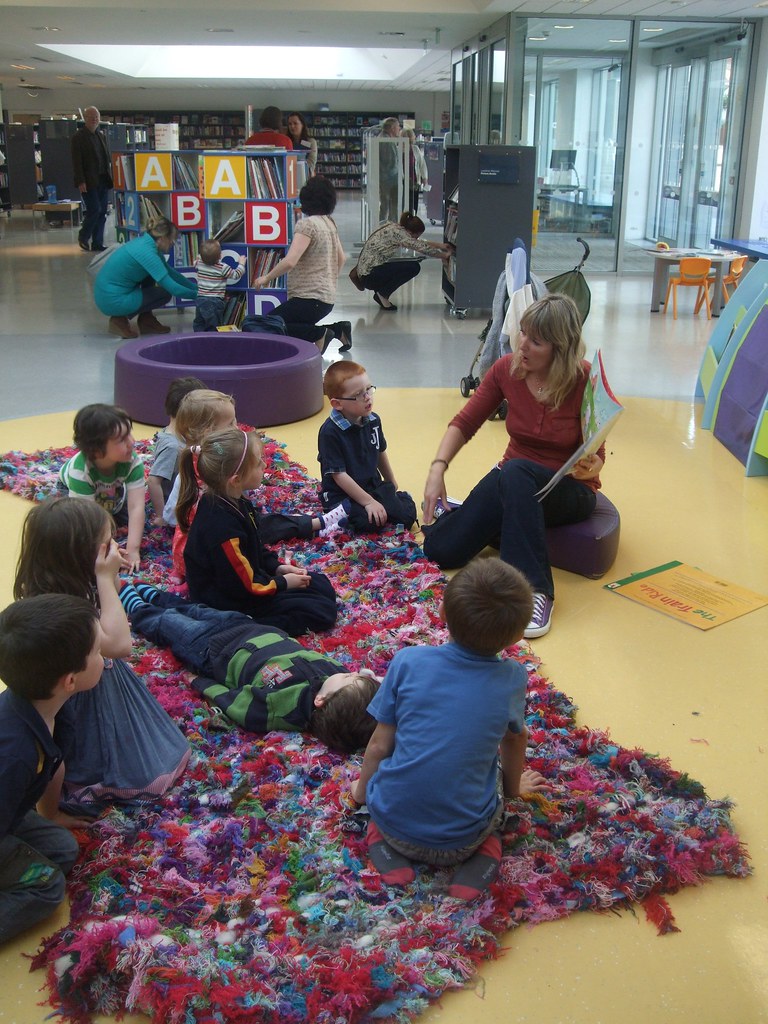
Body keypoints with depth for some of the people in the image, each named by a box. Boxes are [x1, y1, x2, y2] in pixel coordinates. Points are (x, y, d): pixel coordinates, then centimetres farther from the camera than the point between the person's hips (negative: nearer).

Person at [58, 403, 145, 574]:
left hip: (113, 492, 3)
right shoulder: (79, 471, -45)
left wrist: (133, 550, -48)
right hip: (71, 488, -3)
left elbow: (136, 507, -41)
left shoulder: (133, 461, -39)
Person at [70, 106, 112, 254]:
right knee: (94, 210, -10)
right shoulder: (78, 137, -5)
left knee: (102, 212, 5)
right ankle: (83, 237, 10)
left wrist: (110, 176, 10)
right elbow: (76, 162, -11)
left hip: (103, 180, 7)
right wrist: (80, 182, -18)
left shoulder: (101, 135, 16)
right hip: (89, 182, -7)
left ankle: (97, 243, 11)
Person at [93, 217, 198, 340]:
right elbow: (173, 289, -22)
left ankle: (146, 320, 18)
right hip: (113, 301, -9)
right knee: (165, 293, 2)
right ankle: (121, 319, 1)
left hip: (104, 293, 9)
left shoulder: (144, 242, 6)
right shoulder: (147, 252, -22)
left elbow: (170, 271, 17)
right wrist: (196, 294, -8)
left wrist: (195, 286, 15)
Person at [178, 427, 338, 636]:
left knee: (322, 586, 14)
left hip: (248, 578, 10)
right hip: (229, 607, -10)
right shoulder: (222, 526, -32)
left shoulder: (232, 502, -2)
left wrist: (278, 567, 2)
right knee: (322, 611, -13)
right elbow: (244, 586, -24)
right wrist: (283, 583, -11)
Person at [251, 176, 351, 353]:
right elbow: (341, 259, 21)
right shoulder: (329, 223, 11)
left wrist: (266, 278, -11)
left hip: (310, 299, -9)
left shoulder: (307, 224, -14)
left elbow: (289, 262, -24)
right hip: (326, 298, 9)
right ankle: (337, 329, 10)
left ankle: (319, 334, -15)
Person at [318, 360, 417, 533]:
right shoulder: (330, 432, -21)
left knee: (407, 515, -11)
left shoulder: (373, 420, 0)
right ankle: (341, 515, -1)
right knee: (370, 522, -29)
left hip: (374, 485, 6)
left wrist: (392, 485, 27)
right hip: (342, 494, -6)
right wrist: (368, 502, -21)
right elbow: (339, 475, -21)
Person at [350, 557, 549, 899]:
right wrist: (513, 785, 34)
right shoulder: (512, 679, -8)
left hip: (396, 825, 0)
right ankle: (485, 852, 5)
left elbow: (379, 746, -3)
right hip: (462, 840, 1)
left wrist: (361, 791, 18)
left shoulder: (408, 662, -12)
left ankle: (383, 845, 7)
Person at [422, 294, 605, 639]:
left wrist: (589, 468, -36)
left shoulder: (585, 381, -19)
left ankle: (536, 590, -35)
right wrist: (437, 469, -18)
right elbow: (464, 423, -3)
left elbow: (595, 456, -12)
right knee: (441, 549, -14)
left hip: (569, 491, -3)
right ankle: (446, 510, 24)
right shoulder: (506, 369, -9)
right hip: (513, 482, 4)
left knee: (516, 472, -40)